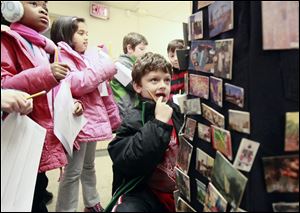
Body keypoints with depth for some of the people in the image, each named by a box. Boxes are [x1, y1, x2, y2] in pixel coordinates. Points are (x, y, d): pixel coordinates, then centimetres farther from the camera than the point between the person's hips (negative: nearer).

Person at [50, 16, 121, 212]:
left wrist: (114, 117, 17)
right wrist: (106, 68, -15)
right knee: (73, 172, -1)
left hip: (93, 119, 8)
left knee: (89, 166, 21)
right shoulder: (62, 55, -7)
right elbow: (76, 84, -23)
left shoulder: (90, 56, 14)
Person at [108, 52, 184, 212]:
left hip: (179, 189, 5)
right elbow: (127, 163, -29)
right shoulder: (133, 120, -13)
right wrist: (158, 123, -27)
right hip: (145, 194, -5)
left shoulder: (176, 111, 1)